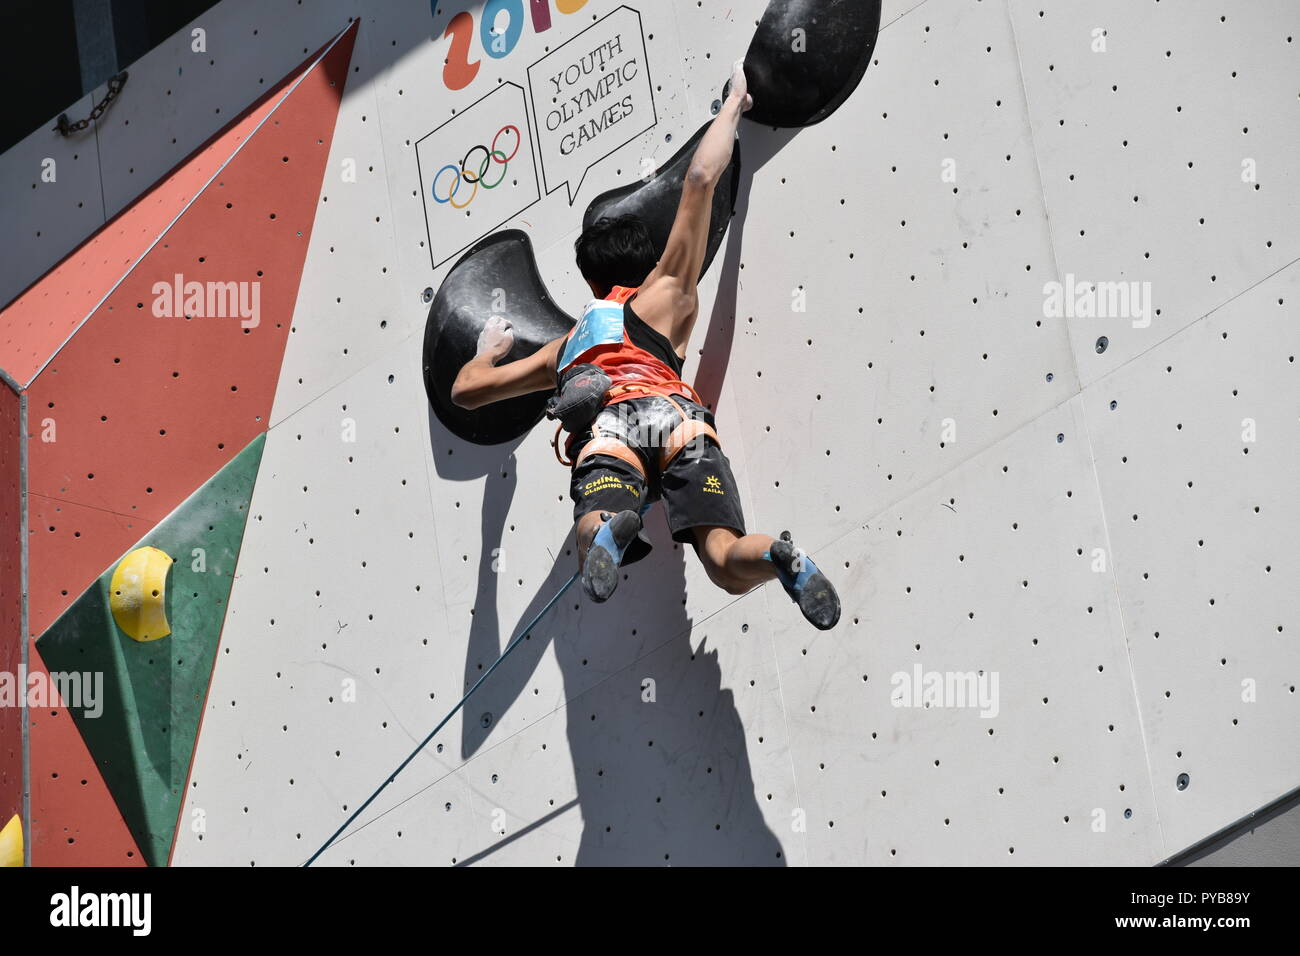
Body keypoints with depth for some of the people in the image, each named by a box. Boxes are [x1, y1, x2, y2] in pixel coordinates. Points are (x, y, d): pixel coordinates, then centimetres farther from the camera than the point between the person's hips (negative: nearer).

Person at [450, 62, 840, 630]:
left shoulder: (565, 347, 38)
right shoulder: (664, 295, 33)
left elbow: (466, 390, 44)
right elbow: (699, 180, 30)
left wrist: (489, 348, 67)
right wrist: (734, 102, 47)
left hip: (604, 428, 1)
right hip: (675, 414, -1)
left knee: (594, 561, -19)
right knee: (728, 565, -12)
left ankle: (608, 529, -52)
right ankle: (780, 556, -44)